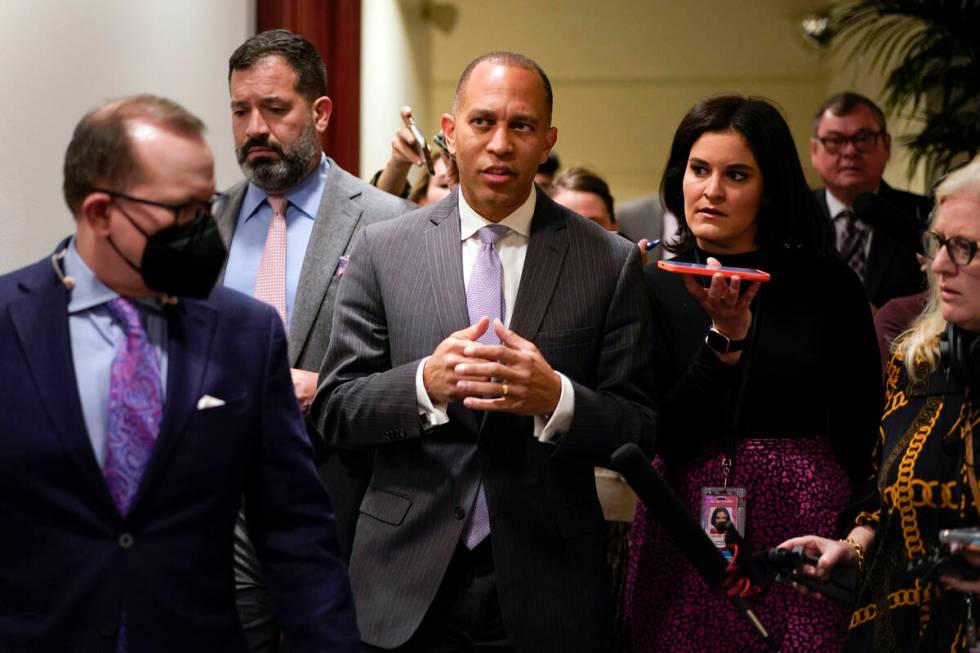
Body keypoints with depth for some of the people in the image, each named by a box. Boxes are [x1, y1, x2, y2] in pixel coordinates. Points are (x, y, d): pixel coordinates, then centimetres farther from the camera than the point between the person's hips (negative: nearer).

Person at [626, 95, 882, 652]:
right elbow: (663, 437, -8)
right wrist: (725, 338, -17)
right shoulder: (653, 289, 0)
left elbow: (862, 424, 5)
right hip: (684, 531, 1)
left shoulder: (828, 285, -1)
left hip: (803, 527, 0)